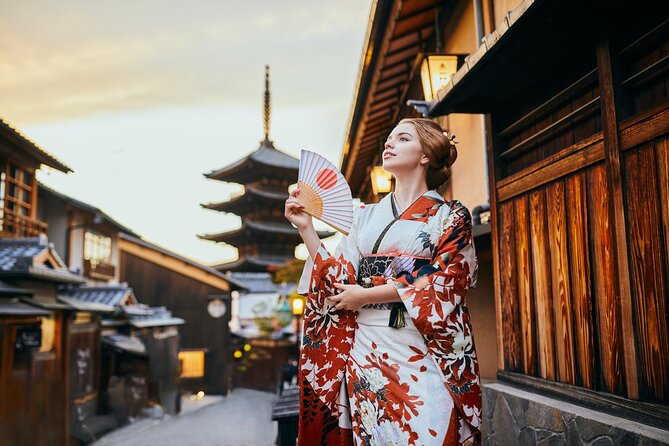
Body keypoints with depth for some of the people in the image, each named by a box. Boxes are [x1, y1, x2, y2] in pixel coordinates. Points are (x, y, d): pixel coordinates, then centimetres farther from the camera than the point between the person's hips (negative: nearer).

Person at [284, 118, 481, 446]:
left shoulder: (451, 216, 3)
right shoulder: (366, 216, 14)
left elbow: (445, 282, -9)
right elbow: (339, 280, 10)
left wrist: (366, 295, -9)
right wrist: (306, 228, 2)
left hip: (425, 349, -3)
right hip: (368, 348, 3)